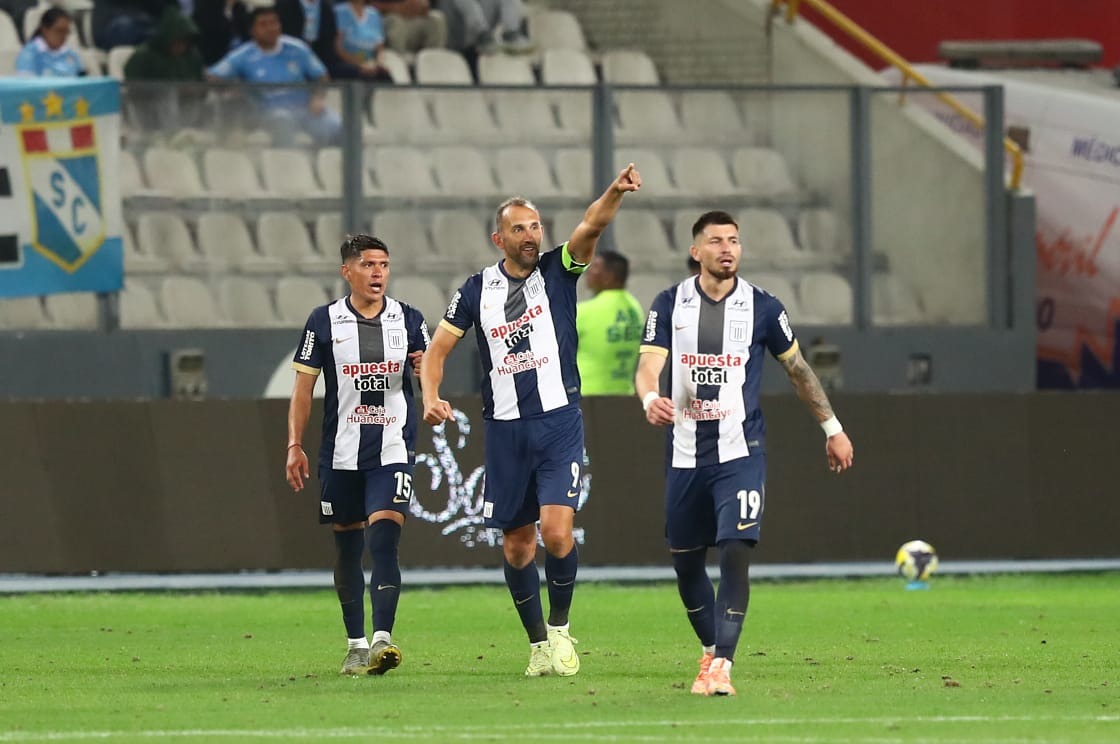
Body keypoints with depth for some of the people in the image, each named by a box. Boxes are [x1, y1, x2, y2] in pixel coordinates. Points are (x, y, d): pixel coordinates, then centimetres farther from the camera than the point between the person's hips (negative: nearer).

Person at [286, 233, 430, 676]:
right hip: (341, 452, 1)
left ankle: (382, 640, -24)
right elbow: (303, 386, 5)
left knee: (383, 540, -16)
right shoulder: (324, 322, 2)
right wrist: (294, 446, -1)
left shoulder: (408, 319, 5)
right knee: (347, 547, 8)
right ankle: (356, 644, 19)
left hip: (393, 450, -1)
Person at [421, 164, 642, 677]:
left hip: (559, 423, -2)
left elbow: (591, 227, -17)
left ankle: (560, 628, 5)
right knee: (517, 543, 7)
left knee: (557, 531, -16)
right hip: (505, 430, 2)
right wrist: (430, 398, -9)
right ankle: (539, 644, 21)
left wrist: (616, 193, -37)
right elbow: (438, 347, 9)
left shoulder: (557, 271, 0)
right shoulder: (477, 290, 4)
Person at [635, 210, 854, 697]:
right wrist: (651, 399, -31)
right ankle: (711, 647, 33)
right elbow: (649, 365, -8)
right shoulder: (669, 305, 2)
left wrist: (832, 428, 15)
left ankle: (721, 666, -18)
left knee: (735, 553, -17)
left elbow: (797, 369, 13)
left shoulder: (762, 308, 1)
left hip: (741, 452, -2)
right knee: (685, 562, 10)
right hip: (685, 452, 2)